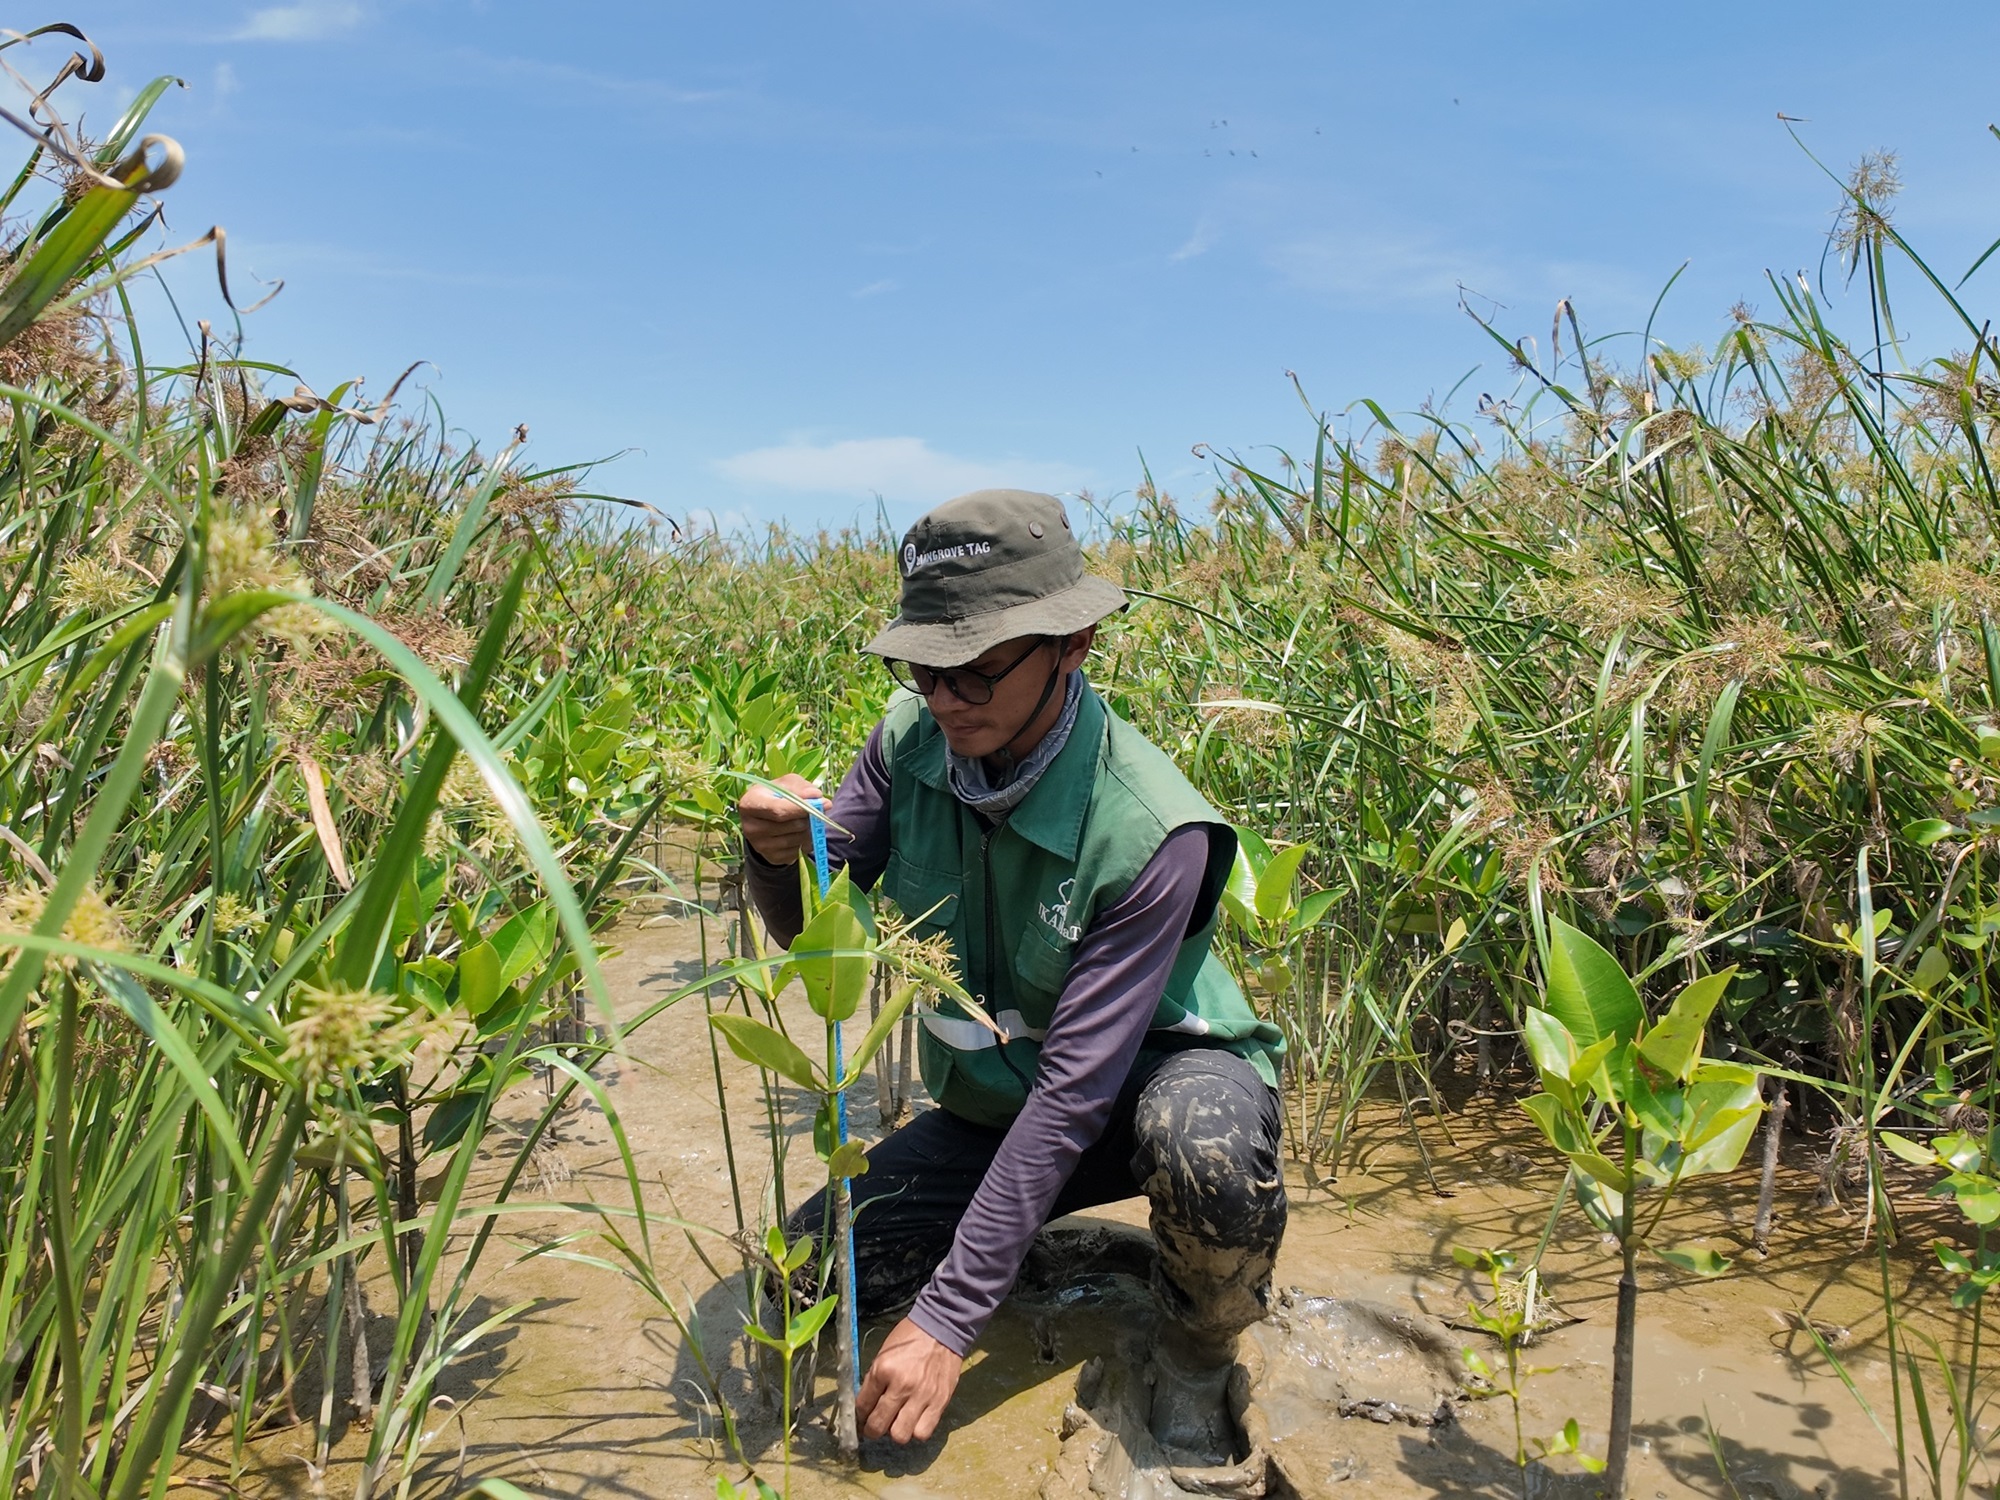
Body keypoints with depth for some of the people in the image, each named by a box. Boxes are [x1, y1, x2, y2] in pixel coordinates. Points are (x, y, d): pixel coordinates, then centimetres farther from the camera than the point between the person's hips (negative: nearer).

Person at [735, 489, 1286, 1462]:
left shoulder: (1150, 830, -31)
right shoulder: (913, 737, -14)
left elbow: (1078, 1085, -31)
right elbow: (811, 930, -6)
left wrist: (948, 1316, -30)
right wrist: (779, 852, -31)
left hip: (1153, 1077, -4)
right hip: (992, 1103, 5)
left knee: (1208, 1155, -39)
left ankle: (1195, 1362, -5)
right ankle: (1015, 1230, 17)